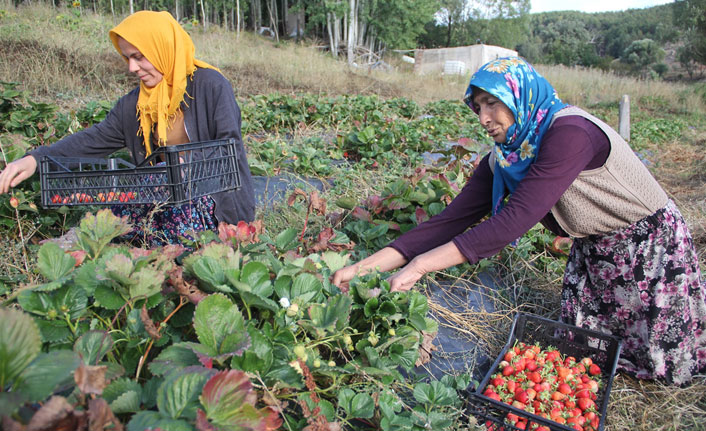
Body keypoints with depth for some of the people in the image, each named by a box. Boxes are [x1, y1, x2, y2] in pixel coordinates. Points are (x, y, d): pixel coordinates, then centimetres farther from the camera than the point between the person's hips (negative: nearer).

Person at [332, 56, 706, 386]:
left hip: (650, 245, -6)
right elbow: (452, 219, -15)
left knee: (665, 365, 7)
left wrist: (420, 265, -40)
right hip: (593, 251, 6)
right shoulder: (502, 161, -9)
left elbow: (515, 219, -40)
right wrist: (365, 266, -22)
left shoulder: (569, 132, -32)